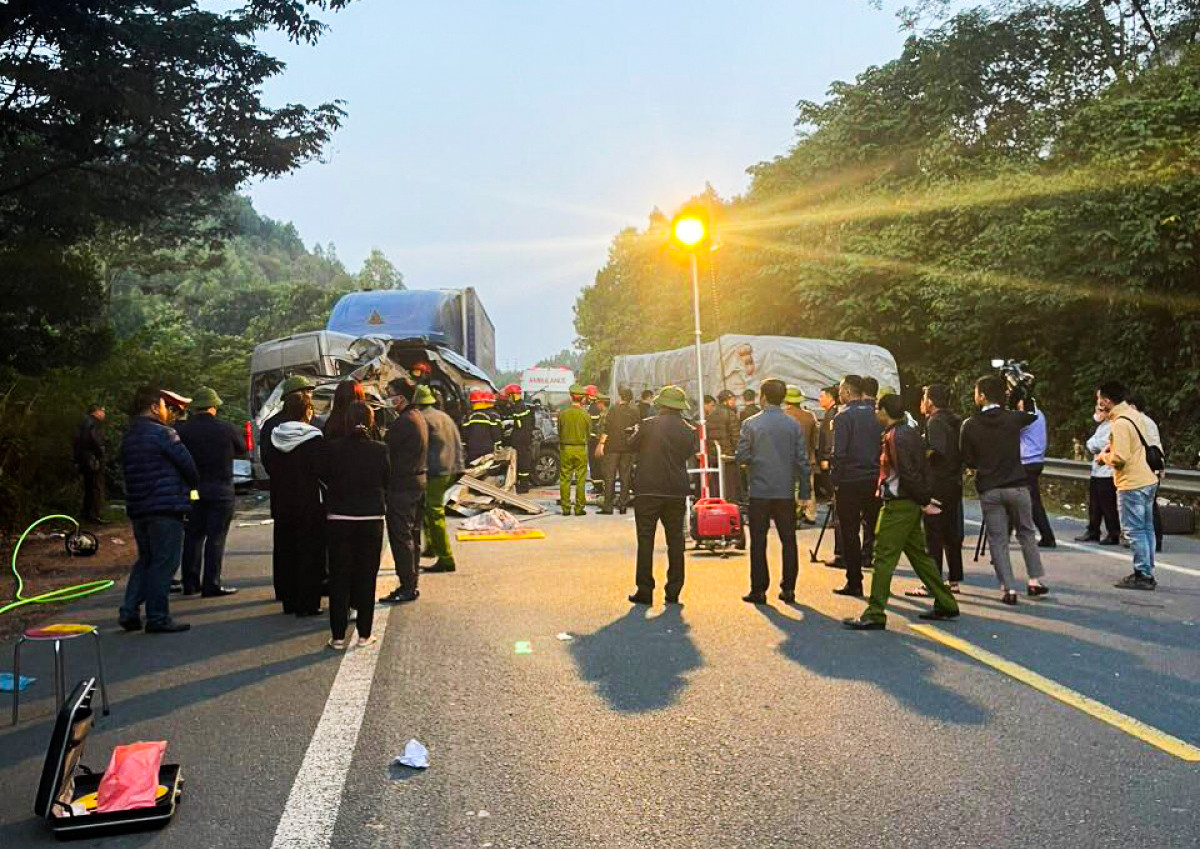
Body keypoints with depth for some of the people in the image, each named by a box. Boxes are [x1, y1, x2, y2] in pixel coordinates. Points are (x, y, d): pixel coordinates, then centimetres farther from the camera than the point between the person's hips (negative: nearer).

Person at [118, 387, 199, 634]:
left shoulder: (128, 437, 13)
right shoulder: (162, 434, -13)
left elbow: (128, 471, 17)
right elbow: (187, 465, -10)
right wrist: (194, 486, 9)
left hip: (137, 508, 9)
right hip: (166, 507, -8)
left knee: (145, 560, 18)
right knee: (164, 563, -3)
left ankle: (129, 612, 14)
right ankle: (157, 618, 0)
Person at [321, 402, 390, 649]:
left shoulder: (333, 449, -9)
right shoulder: (380, 450, -8)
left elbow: (324, 477, 3)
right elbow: (387, 481, 3)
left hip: (338, 519, 0)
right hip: (371, 520, 0)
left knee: (339, 577, 9)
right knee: (366, 577, 11)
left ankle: (338, 635, 11)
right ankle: (364, 633, 15)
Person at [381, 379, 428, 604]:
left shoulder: (404, 421, -18)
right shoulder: (418, 417, 13)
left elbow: (384, 448, -17)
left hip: (402, 486, -10)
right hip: (418, 482, 10)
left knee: (401, 537, -5)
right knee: (412, 535, 15)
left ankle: (406, 587, -2)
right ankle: (411, 584, 22)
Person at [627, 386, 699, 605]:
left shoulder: (648, 425, -9)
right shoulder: (689, 431, 0)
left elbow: (632, 446, 5)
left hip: (648, 490, -3)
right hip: (677, 492, 3)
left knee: (645, 540, 3)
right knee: (675, 541, 11)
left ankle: (645, 590, 3)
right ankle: (673, 591, 13)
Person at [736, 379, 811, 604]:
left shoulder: (750, 424, -6)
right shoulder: (794, 425, 0)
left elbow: (741, 457, -7)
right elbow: (802, 460, 0)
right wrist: (805, 491, 6)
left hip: (759, 492, -2)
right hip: (786, 492, 2)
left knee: (758, 541, 5)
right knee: (788, 540, 10)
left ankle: (759, 590, 6)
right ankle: (788, 588, 11)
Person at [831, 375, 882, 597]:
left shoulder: (843, 417, -10)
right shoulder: (875, 414, 7)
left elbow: (839, 453, -15)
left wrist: (836, 482, -8)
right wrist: (880, 476, 14)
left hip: (850, 481, -5)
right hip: (874, 480, 5)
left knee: (850, 533, 2)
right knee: (875, 529, 12)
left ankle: (854, 582, 5)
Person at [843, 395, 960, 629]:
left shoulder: (895, 436, -16)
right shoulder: (911, 433, 14)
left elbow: (907, 473, -20)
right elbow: (923, 468, 15)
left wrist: (923, 499, -12)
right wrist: (925, 497, 12)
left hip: (898, 506, -10)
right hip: (912, 504, 10)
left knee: (884, 557, -7)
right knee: (919, 554, 17)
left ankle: (874, 615, -6)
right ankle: (945, 604, 24)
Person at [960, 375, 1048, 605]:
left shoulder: (970, 425, -7)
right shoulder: (1013, 418, -5)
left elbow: (967, 460, -1)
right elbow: (1033, 414, 17)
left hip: (988, 490, -1)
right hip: (1016, 486, 1)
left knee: (998, 540, 6)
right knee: (1027, 533, 18)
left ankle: (1009, 588, 3)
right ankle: (1034, 580, 19)